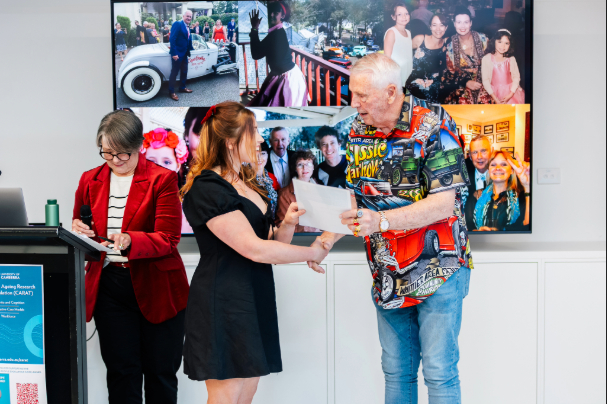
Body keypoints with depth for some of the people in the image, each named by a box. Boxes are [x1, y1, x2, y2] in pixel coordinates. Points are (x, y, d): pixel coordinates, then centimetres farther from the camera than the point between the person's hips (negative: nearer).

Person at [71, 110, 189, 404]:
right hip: (109, 287, 3)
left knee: (161, 372, 6)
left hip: (156, 288, -3)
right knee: (121, 371, 6)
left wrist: (129, 241, -30)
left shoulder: (162, 179, -5)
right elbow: (78, 228, 18)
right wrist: (78, 231, -7)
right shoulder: (90, 180, 9)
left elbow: (168, 239, -12)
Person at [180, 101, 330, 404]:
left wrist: (287, 225, -4)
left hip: (254, 298, 9)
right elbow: (254, 249, -20)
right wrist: (312, 253, -10)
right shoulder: (207, 189, -15)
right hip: (223, 303, -9)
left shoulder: (246, 183, 17)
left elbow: (270, 243, 17)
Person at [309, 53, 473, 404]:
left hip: (438, 271, -5)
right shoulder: (358, 132, 6)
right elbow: (355, 197, 14)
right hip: (388, 276, 6)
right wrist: (329, 237, -3)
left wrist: (381, 221, -28)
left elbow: (443, 204, -19)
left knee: (439, 372, -4)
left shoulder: (433, 126, -13)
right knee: (396, 371, 11)